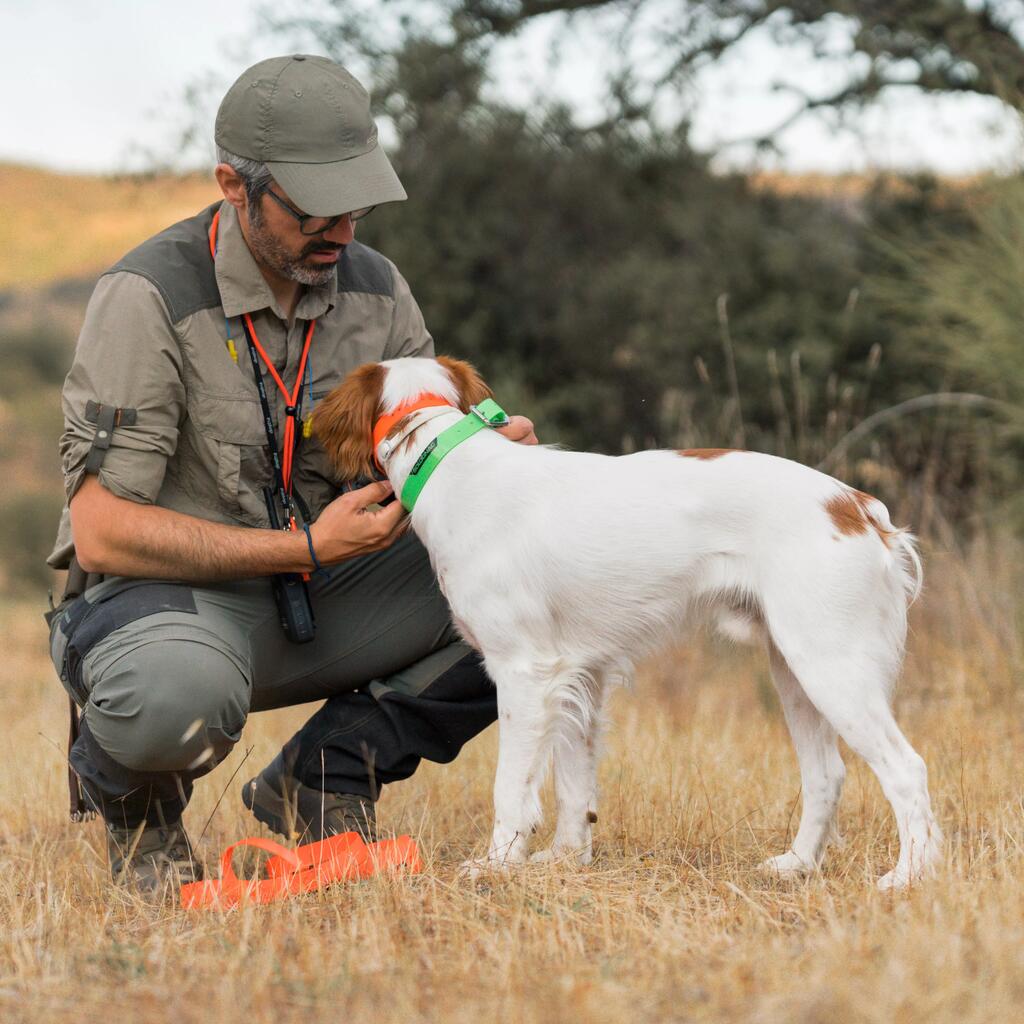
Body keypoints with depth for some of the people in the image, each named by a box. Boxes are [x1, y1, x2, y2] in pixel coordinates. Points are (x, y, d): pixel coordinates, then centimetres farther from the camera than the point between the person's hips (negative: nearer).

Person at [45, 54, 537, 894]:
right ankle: (132, 787, -2)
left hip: (317, 603, 6)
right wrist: (305, 548, -26)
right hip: (172, 596, -6)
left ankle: (326, 775, 0)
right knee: (176, 698, -42)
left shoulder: (373, 286, 1)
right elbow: (102, 533, -22)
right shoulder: (148, 298, -18)